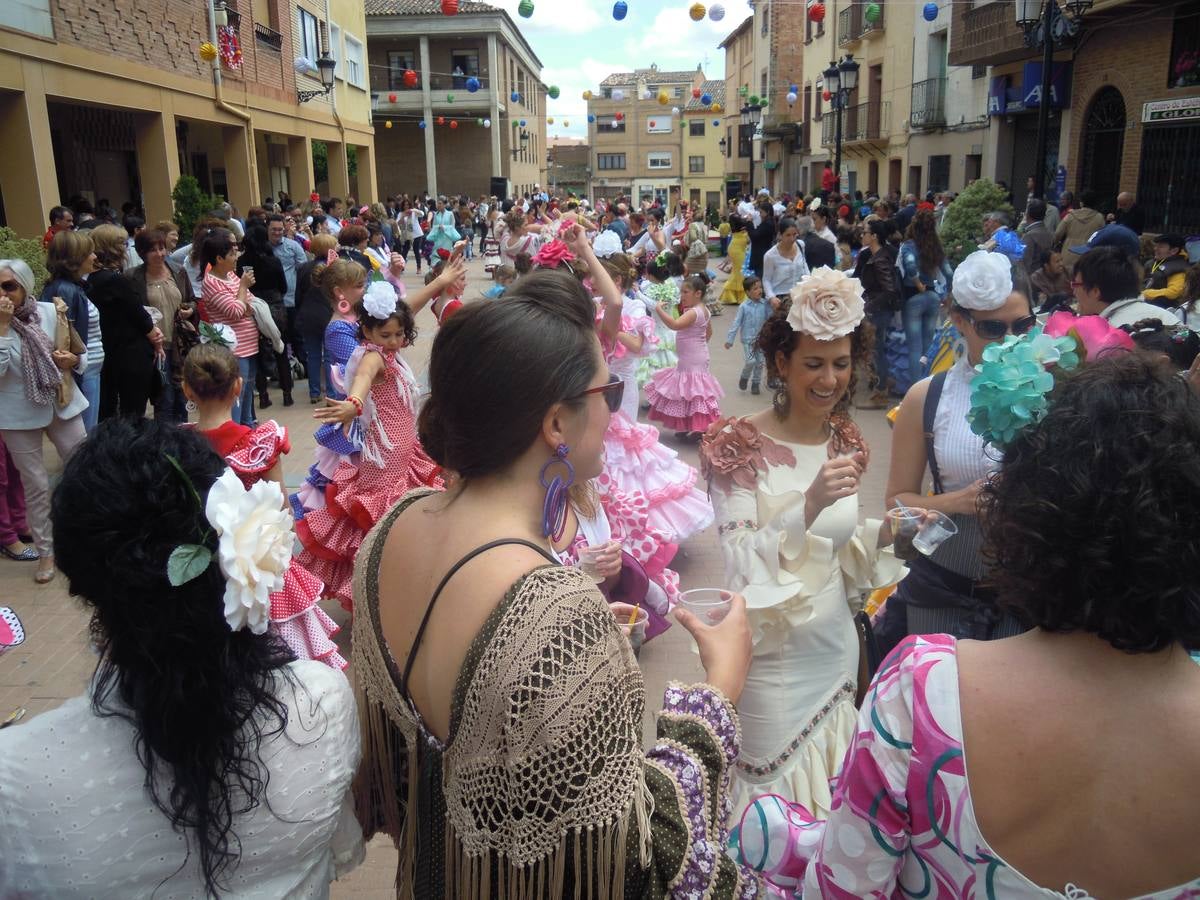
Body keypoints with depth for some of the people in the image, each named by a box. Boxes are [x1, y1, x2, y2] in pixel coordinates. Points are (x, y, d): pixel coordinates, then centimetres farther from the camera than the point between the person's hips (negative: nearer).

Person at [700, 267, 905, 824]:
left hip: (835, 646, 6)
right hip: (772, 655, -6)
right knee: (774, 786, 10)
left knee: (832, 786, 21)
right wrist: (809, 504, -34)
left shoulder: (845, 441, 3)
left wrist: (883, 533, -7)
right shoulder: (742, 444, -16)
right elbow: (740, 559, -21)